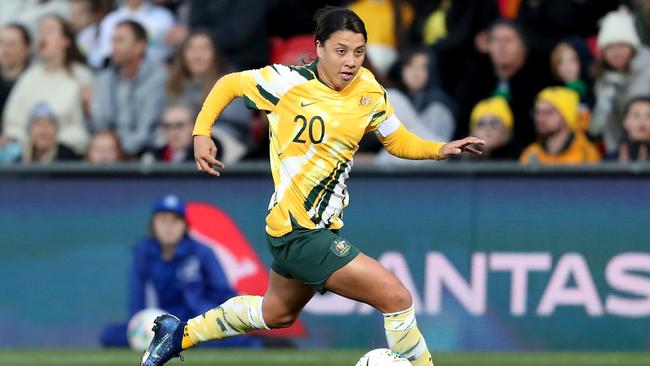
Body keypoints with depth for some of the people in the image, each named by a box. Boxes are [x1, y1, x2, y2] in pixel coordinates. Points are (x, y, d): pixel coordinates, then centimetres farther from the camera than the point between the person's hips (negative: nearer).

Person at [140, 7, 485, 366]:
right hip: (300, 232, -8)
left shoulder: (369, 93, -1)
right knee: (396, 297, -16)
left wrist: (442, 149, -6)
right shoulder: (288, 83, -16)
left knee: (277, 313, 30)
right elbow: (229, 83, -1)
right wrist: (201, 132, -11)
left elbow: (399, 141, 11)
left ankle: (180, 334, 48)